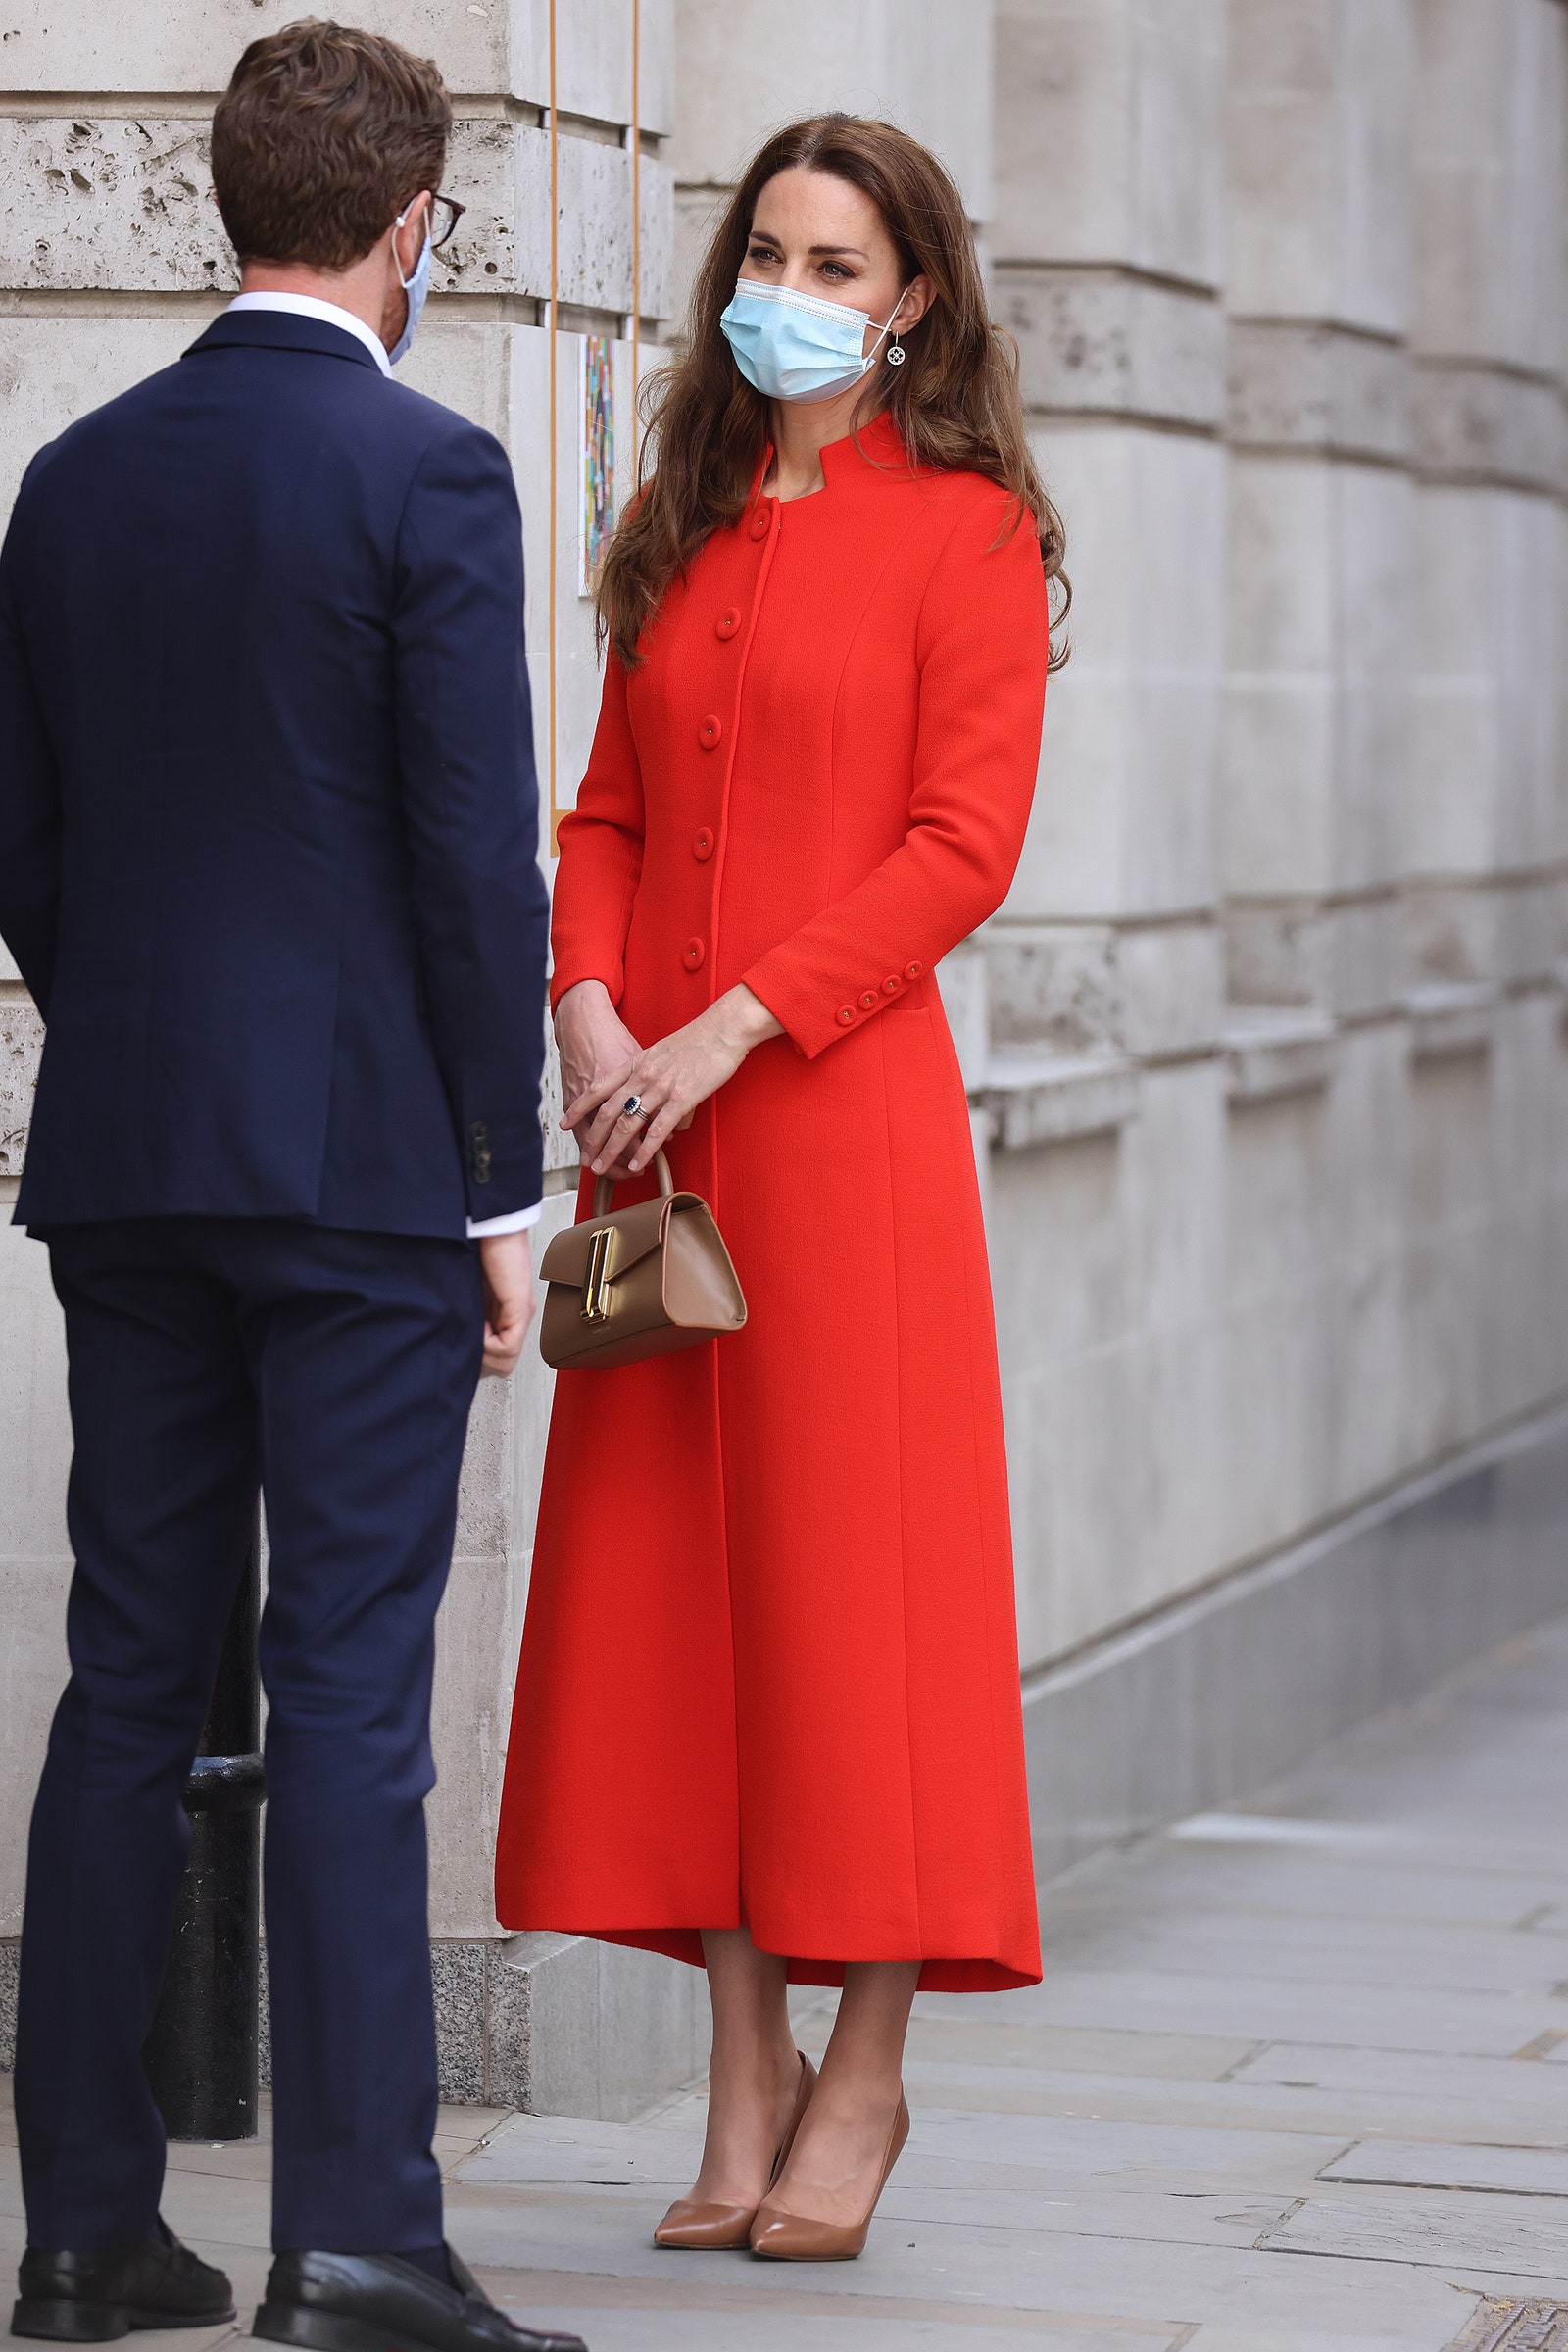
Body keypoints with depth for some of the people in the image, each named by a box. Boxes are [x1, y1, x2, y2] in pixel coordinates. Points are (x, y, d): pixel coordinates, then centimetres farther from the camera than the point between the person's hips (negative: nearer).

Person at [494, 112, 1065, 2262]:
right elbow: (610, 813, 16)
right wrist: (585, 1008, -3)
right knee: (668, 1575, 4)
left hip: (846, 1110, -6)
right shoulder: (685, 533, 16)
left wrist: (732, 1026, -15)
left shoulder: (966, 533, -2)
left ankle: (863, 2080, 9)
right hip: (654, 1119, 6)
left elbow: (964, 843, -9)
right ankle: (745, 2075, 12)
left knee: (853, 1570, -3)